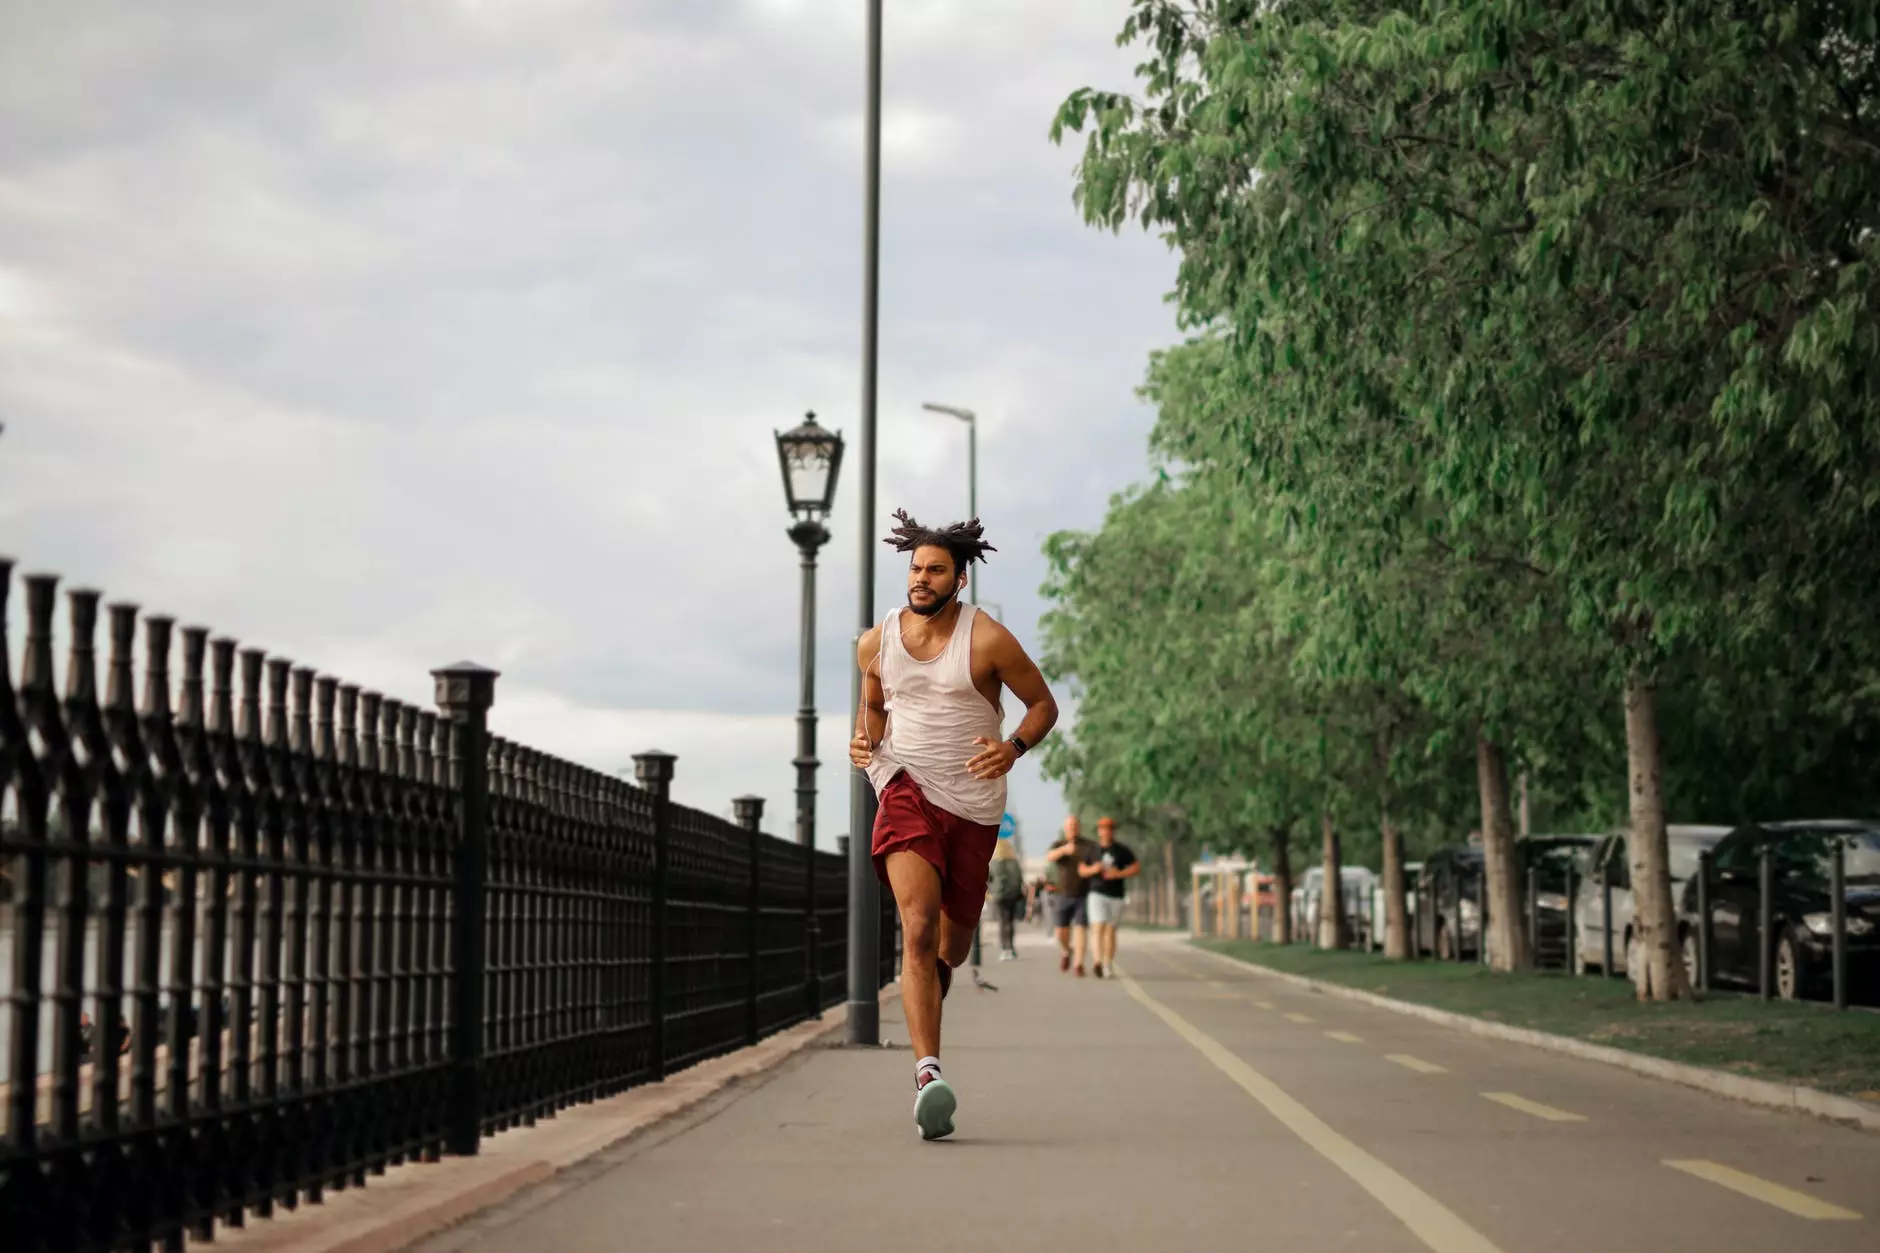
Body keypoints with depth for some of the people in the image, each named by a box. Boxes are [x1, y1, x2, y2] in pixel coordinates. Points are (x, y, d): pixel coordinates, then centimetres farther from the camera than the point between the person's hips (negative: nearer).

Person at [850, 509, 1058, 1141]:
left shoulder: (987, 639, -7)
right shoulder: (877, 642, 4)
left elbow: (1043, 704, 2)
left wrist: (1012, 748, -16)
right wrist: (863, 739, 1)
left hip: (973, 800, 0)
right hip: (906, 788, 0)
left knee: (954, 935, 13)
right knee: (917, 927, -21)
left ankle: (934, 980, 53)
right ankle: (928, 1073, -30)